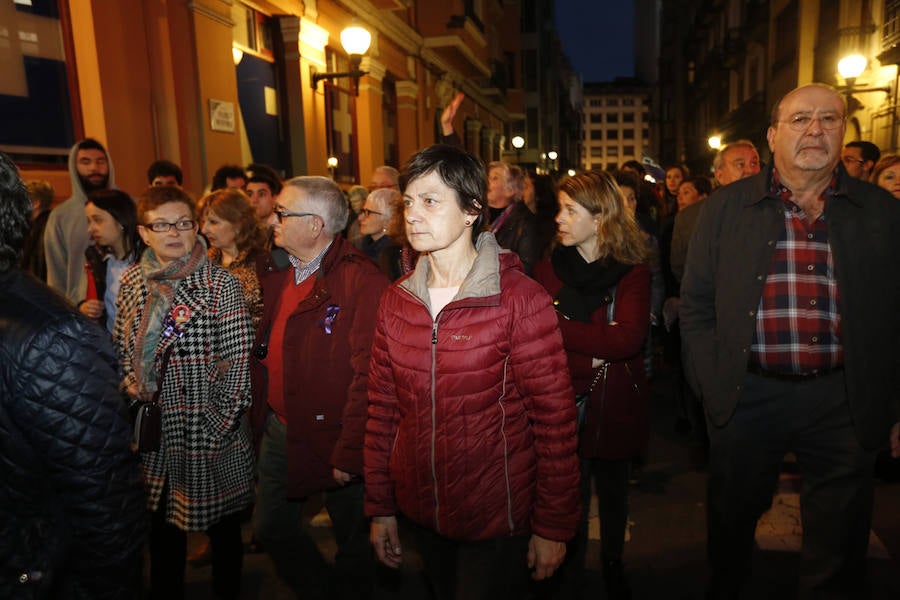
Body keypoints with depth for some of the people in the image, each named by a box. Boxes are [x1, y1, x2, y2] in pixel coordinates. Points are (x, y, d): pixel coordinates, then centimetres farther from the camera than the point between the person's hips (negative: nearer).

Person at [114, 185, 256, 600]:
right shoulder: (132, 282, 2)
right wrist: (134, 393, -1)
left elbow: (238, 364, -13)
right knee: (163, 527, 21)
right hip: (154, 430, 4)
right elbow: (122, 349, 12)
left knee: (222, 526, 14)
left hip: (212, 432, -4)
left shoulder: (221, 285, -13)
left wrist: (218, 428, -14)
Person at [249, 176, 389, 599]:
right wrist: (260, 414, 10)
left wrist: (349, 452, -21)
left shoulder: (362, 281, -20)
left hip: (333, 436, -7)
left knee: (353, 541, 12)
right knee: (270, 527, 19)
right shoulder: (276, 271, 7)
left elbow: (367, 374, -23)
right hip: (279, 429, 8)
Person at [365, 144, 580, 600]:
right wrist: (380, 508, 6)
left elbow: (555, 417, -13)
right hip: (420, 513, 5)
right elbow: (382, 408, 5)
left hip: (497, 520, -5)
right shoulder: (396, 301, 0)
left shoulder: (519, 300, -16)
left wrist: (554, 527, -10)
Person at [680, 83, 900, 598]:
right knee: (732, 522, 19)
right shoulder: (725, 208, 1)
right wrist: (711, 386, -3)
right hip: (746, 396, 0)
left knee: (839, 550, 14)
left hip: (845, 402, 1)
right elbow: (697, 304, 2)